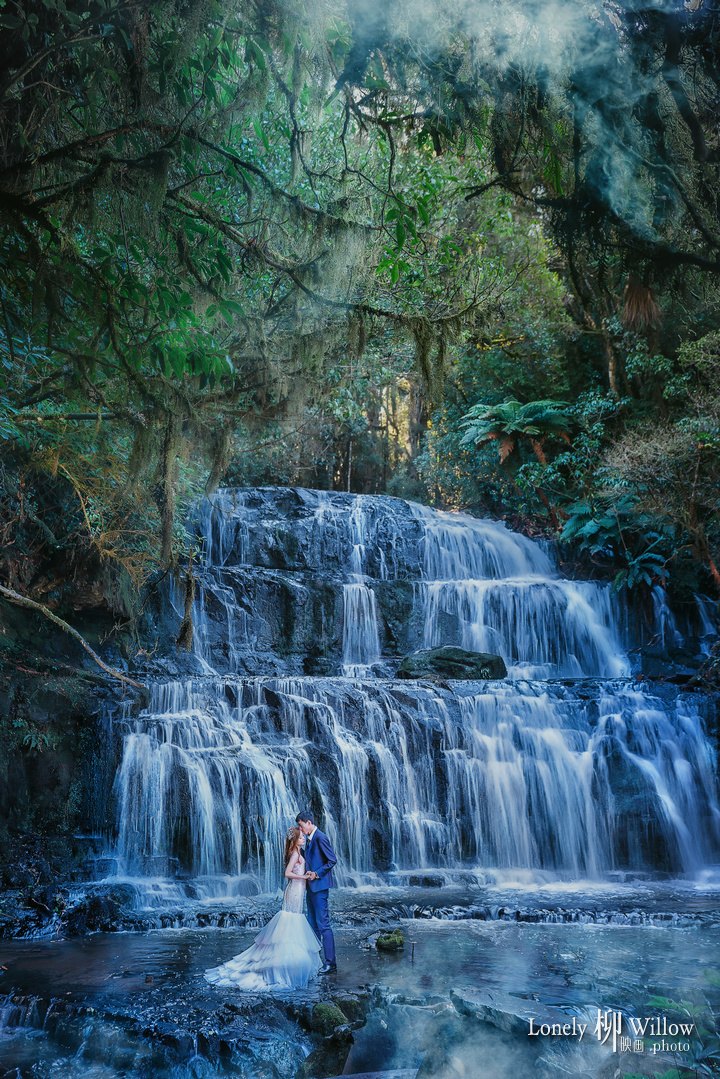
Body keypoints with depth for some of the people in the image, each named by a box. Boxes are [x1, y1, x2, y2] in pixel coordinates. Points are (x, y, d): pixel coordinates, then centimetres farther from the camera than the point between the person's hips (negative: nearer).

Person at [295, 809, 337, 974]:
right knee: (313, 925, 14)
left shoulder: (320, 838, -14)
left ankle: (330, 963, -3)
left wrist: (317, 873, -16)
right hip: (311, 887, 10)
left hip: (320, 886, -10)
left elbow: (332, 860, -16)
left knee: (323, 925, -7)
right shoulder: (309, 839, 15)